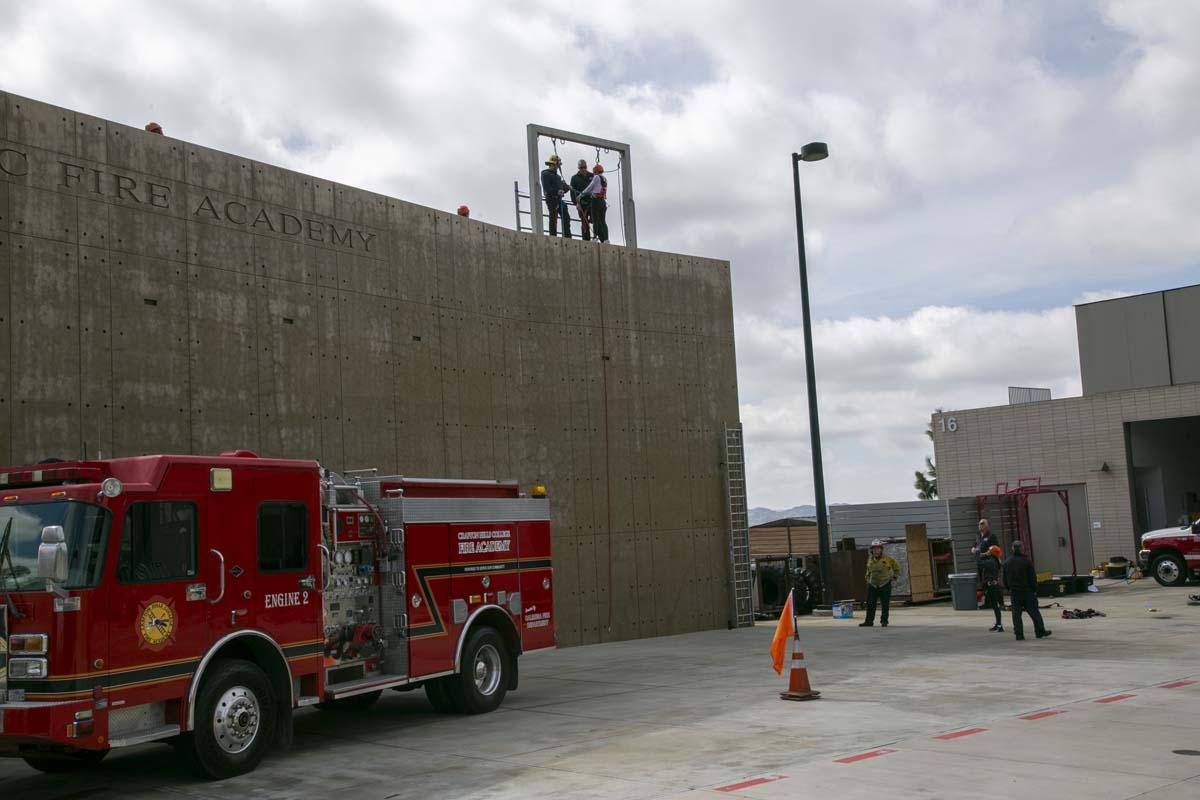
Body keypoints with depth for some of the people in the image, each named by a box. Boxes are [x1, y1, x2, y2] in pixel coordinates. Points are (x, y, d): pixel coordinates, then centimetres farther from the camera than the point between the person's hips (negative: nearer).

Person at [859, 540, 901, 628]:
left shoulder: (887, 559, -4)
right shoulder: (870, 559, 7)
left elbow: (896, 567, 10)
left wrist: (894, 577, 4)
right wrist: (868, 578, 17)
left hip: (885, 585, -3)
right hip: (872, 585, 3)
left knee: (885, 605, 0)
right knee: (870, 604, 1)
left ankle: (884, 621, 8)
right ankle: (869, 621, 5)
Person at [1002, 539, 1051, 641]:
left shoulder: (1007, 562, 2)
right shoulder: (1026, 561, -11)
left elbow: (1005, 579, 8)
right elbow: (1032, 577, -10)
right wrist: (1035, 589, 0)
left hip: (1014, 592, 3)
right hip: (1027, 591, -3)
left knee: (1016, 613, 4)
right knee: (1034, 612, 8)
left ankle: (1019, 634, 1)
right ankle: (1040, 632, 16)